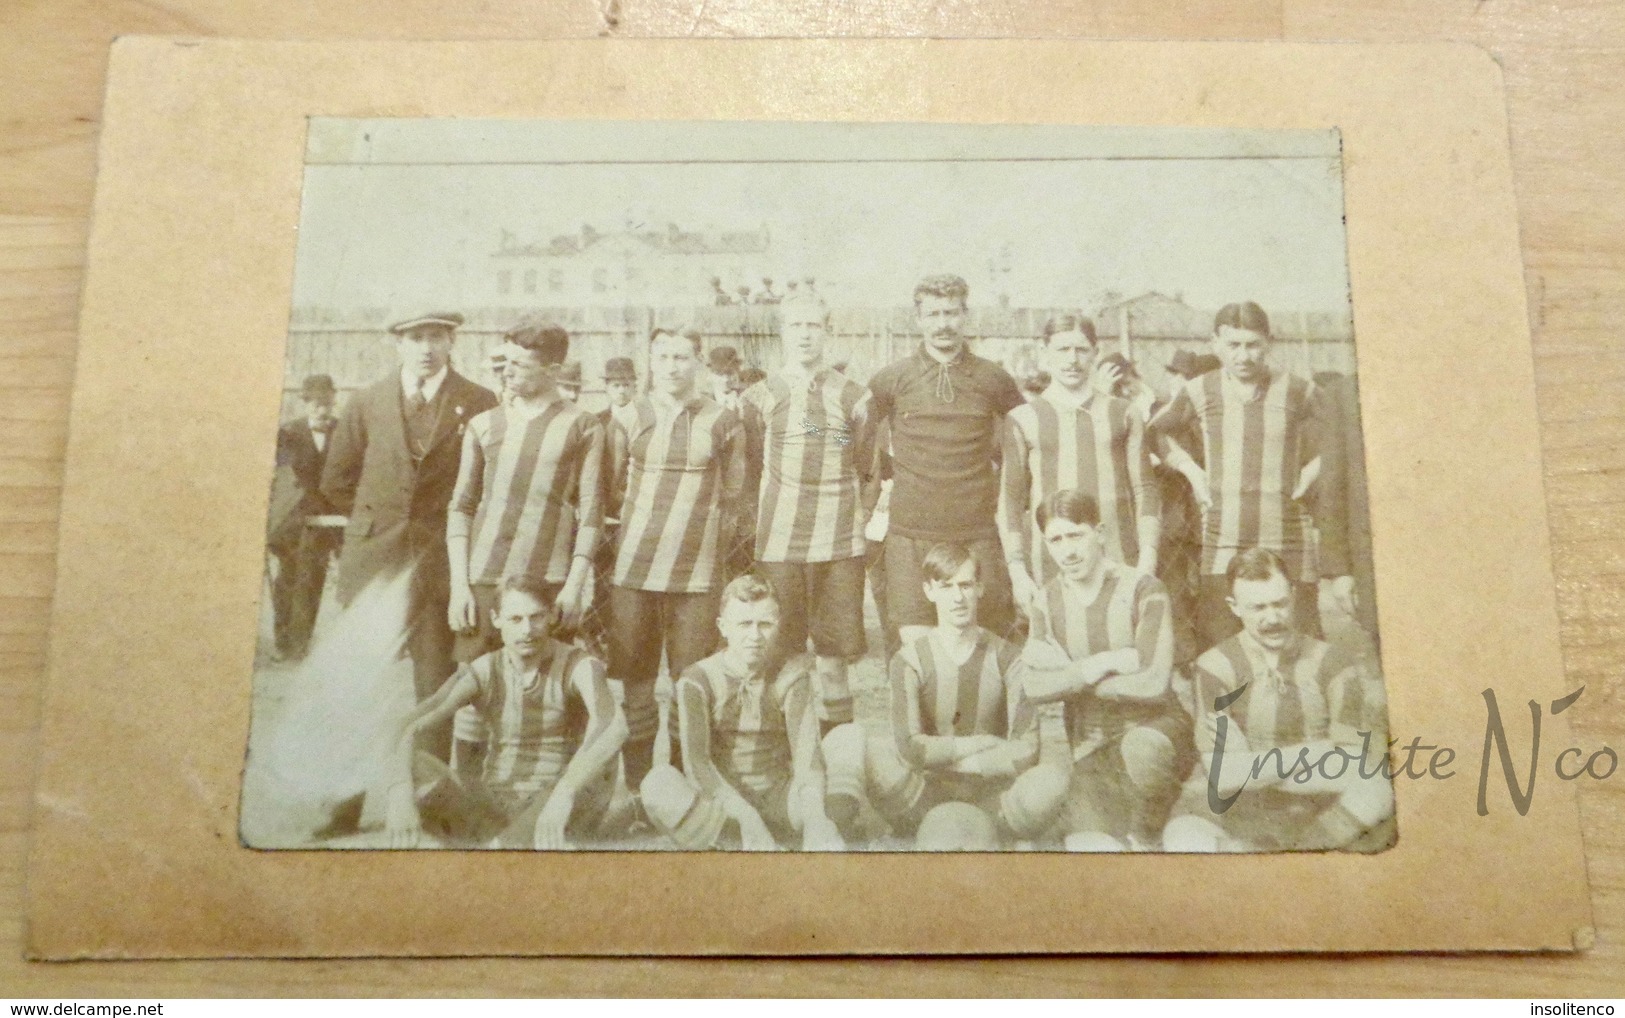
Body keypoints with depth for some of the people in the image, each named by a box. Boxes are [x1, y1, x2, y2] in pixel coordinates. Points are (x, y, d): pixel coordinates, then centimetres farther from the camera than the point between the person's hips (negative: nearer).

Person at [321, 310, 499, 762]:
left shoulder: (479, 403, -1)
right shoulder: (367, 402, 7)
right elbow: (336, 481, 15)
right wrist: (377, 520, 11)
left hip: (439, 559, -2)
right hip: (371, 556, 3)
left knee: (436, 679, 0)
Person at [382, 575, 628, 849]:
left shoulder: (578, 665, -13)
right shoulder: (480, 674, -4)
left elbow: (614, 727, -34)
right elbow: (406, 729, -15)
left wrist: (563, 795, -48)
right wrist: (400, 791, -36)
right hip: (491, 812, 3)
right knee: (414, 766, -24)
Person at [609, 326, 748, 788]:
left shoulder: (722, 421, 7)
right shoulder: (628, 416, 8)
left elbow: (733, 496, 10)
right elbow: (609, 489, 14)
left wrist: (716, 546, 6)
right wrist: (625, 539, 10)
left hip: (697, 572, -1)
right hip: (633, 568, 1)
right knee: (633, 680, 4)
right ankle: (634, 782, 16)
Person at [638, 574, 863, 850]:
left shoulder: (790, 676, 0)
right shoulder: (698, 679, -6)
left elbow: (806, 749, -14)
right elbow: (695, 761, -19)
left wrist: (814, 817, -33)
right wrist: (745, 815, -34)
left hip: (779, 803, 2)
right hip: (720, 803, -2)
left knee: (851, 737, -16)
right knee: (658, 783, -33)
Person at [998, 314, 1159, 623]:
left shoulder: (1123, 414, 13)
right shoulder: (1023, 420, 9)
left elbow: (1144, 489, 11)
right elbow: (1010, 499, 7)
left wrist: (1148, 560, 1)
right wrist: (1017, 571, -1)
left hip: (1120, 565, 1)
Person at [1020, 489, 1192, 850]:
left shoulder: (1141, 589, -9)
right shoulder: (1049, 600, 4)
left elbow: (1153, 683, -20)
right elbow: (1036, 689, -8)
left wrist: (1067, 672, -12)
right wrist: (1100, 664, -21)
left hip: (1152, 725, -2)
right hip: (1091, 746, 3)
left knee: (1139, 749, -38)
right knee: (1088, 845, -20)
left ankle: (1145, 840, -11)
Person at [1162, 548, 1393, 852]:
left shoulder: (1331, 664, 2)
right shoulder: (1216, 667, -3)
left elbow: (1355, 767, -6)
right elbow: (1223, 775, -12)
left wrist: (1252, 764, -12)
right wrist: (1310, 754, -11)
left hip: (1324, 815, 2)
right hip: (1235, 813, -2)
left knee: (1375, 791, -29)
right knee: (1185, 841, -33)